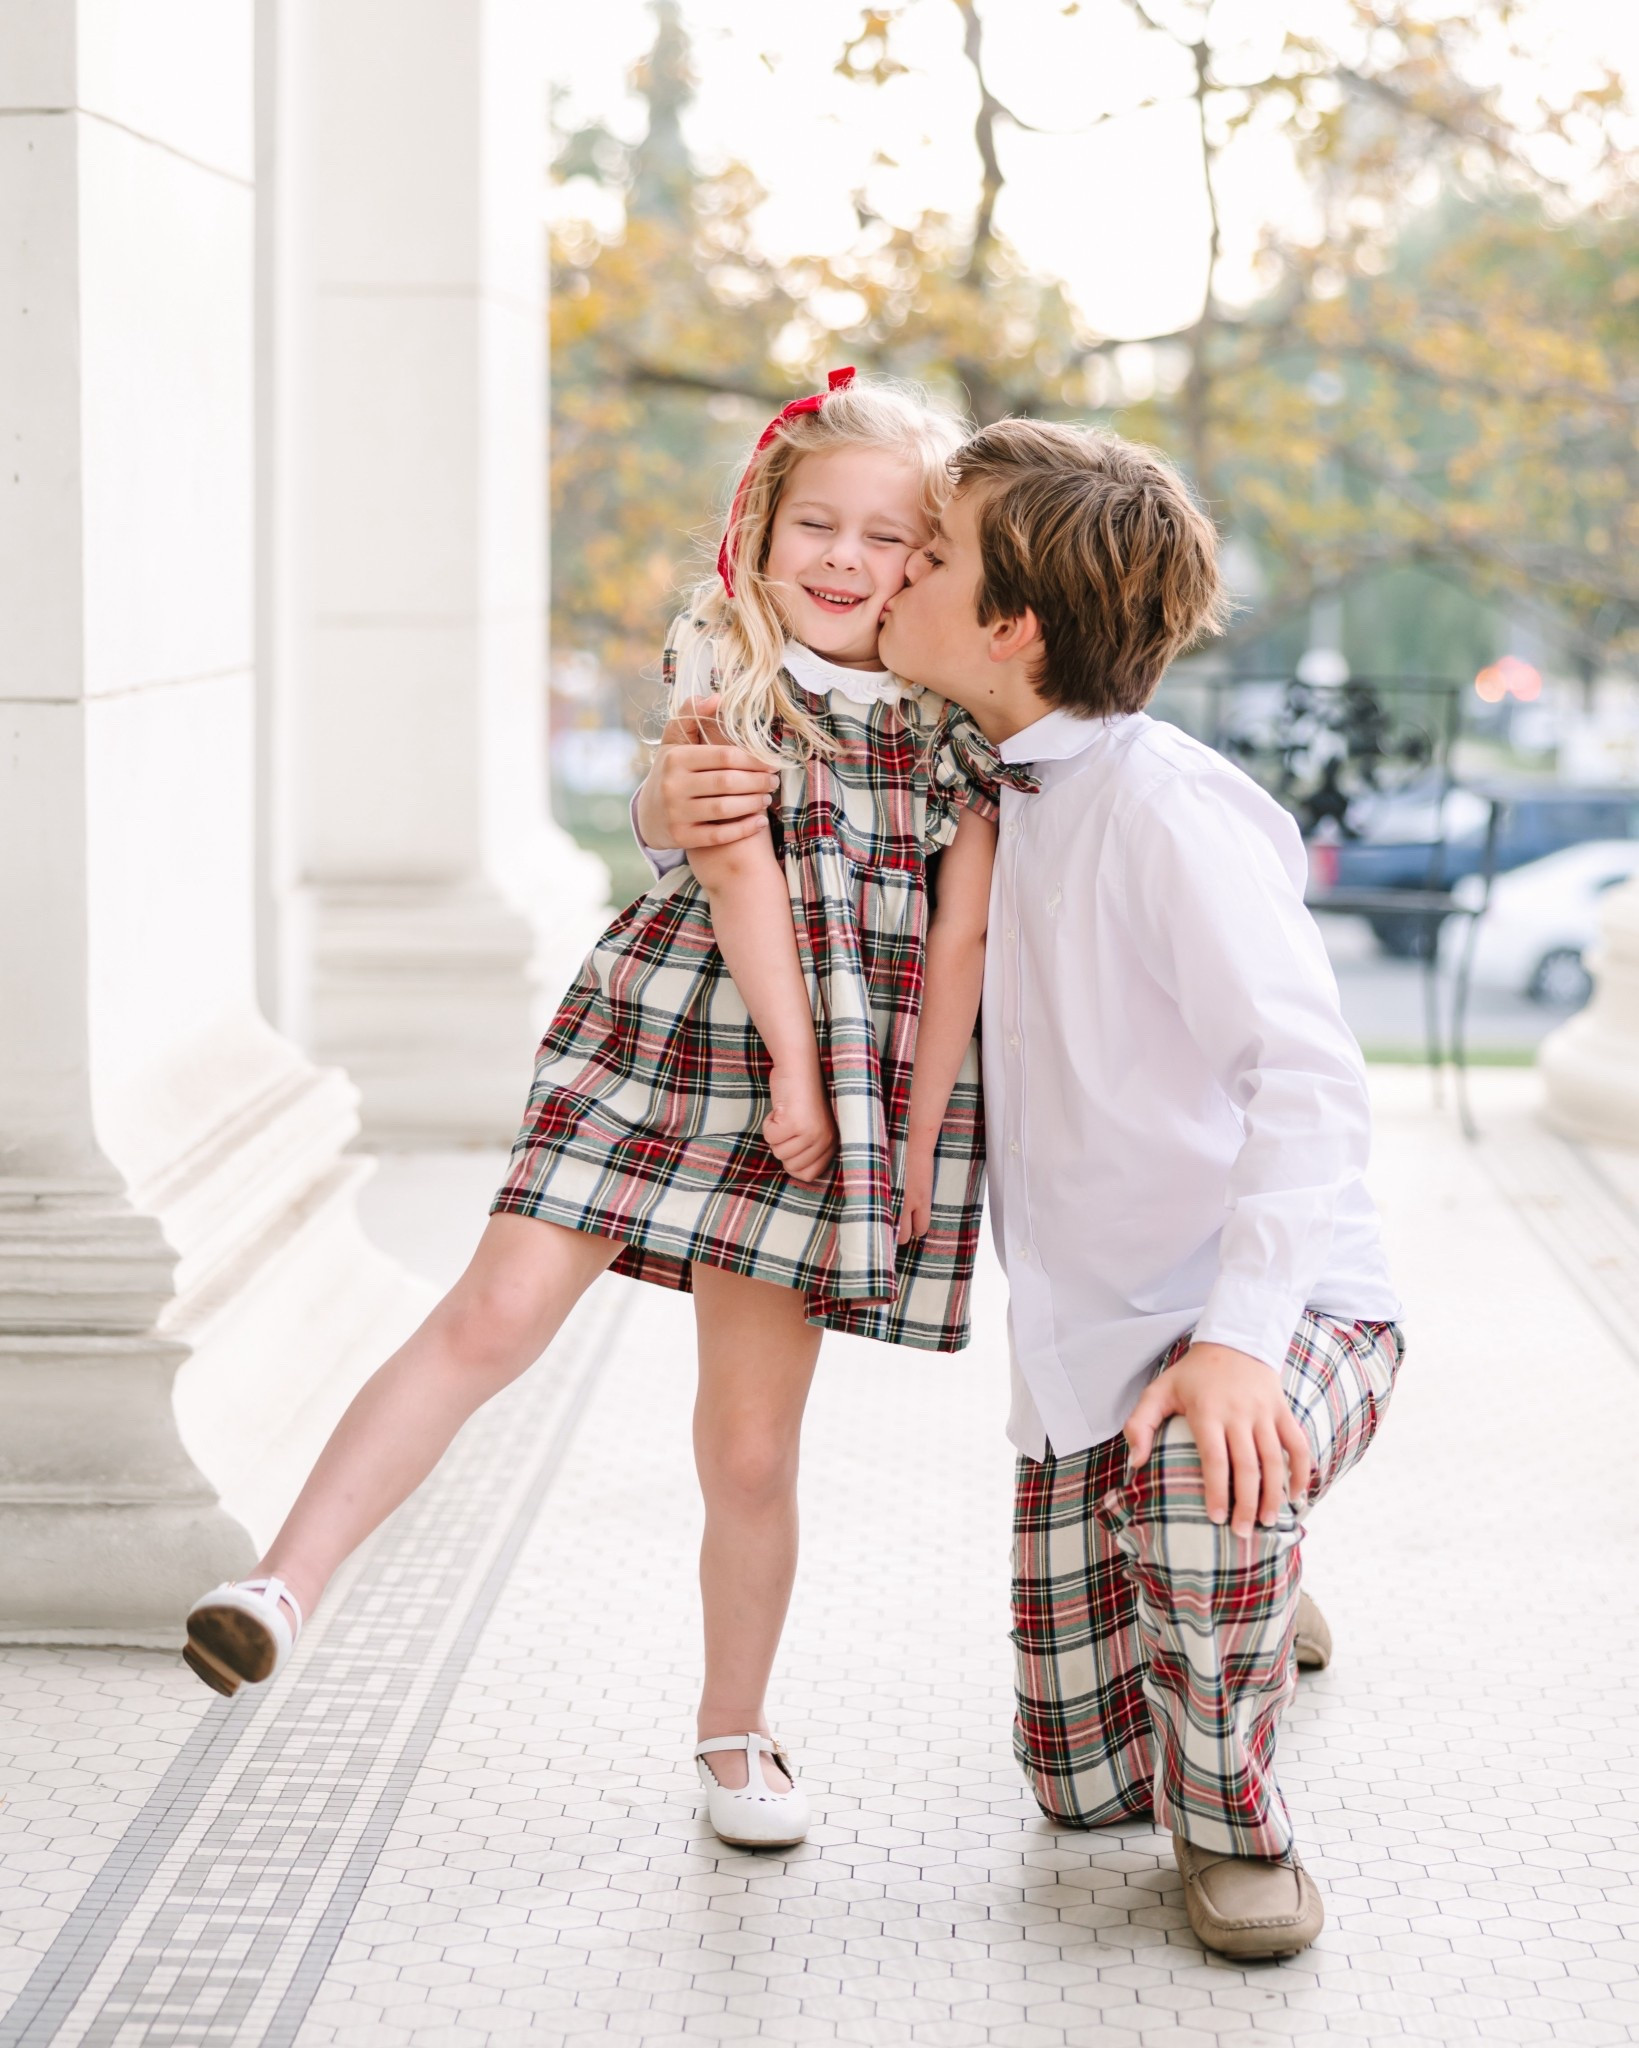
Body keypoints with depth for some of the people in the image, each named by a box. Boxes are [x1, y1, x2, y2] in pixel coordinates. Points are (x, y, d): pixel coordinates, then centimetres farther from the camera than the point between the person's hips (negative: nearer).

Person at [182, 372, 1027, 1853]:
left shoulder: (963, 725, 5)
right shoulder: (722, 669, 1)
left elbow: (959, 944, 1)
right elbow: (741, 865, -7)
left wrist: (917, 1135, -4)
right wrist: (791, 1064, -13)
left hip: (842, 1090, 1)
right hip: (666, 1033, -1)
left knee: (750, 1445, 4)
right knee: (494, 1315, -15)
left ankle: (734, 1732, 22)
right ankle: (287, 1586, -14)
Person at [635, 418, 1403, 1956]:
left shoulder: (1166, 804, -21)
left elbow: (1309, 1077, -28)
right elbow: (779, 828, 17)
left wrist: (1240, 1334, -40)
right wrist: (675, 805, -8)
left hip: (1281, 1310, -7)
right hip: (1093, 1346, 7)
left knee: (1206, 1486, -42)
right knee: (1081, 1783, 10)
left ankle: (1231, 1816, -13)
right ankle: (1245, 1600, 41)